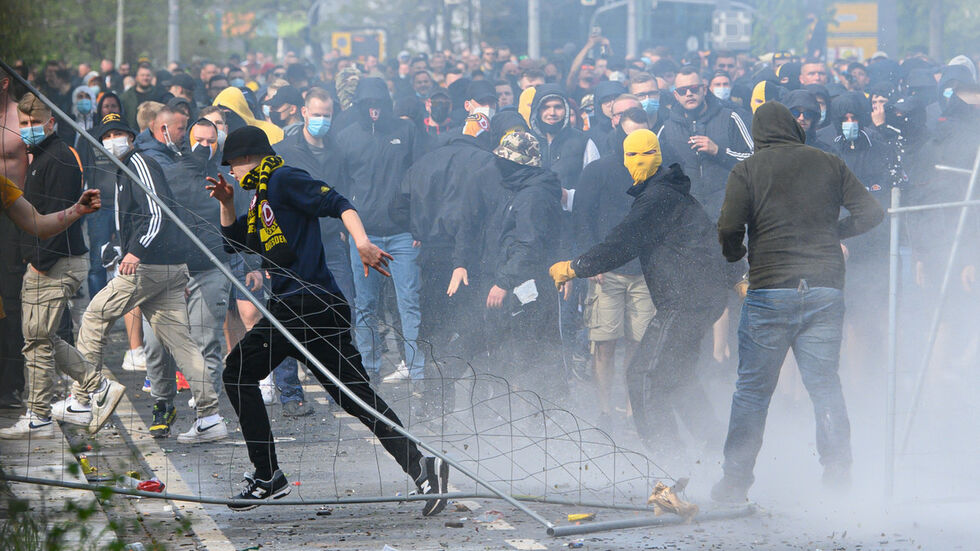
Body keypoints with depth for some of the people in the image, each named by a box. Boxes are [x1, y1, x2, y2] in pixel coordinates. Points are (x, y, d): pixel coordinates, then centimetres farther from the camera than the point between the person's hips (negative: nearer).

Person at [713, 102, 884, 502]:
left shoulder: (747, 170, 1)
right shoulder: (829, 164, 8)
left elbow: (728, 229, -8)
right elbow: (871, 212, 7)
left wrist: (736, 255, 13)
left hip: (771, 290, -2)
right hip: (826, 288, 2)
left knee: (752, 389, 4)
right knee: (826, 386, 8)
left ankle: (735, 480, 4)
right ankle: (838, 475, 3)